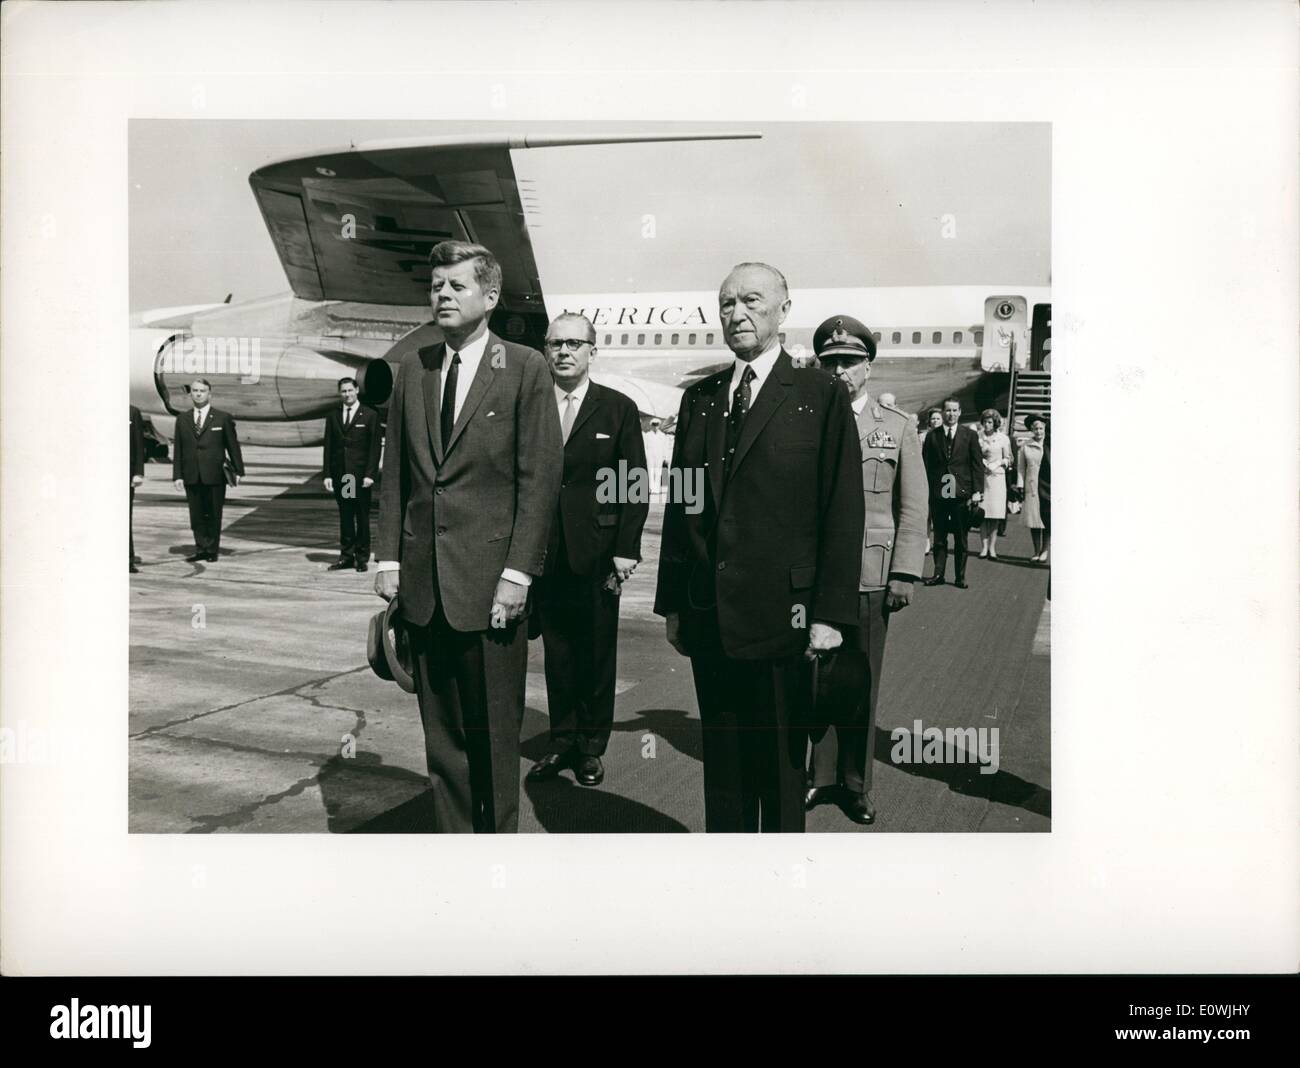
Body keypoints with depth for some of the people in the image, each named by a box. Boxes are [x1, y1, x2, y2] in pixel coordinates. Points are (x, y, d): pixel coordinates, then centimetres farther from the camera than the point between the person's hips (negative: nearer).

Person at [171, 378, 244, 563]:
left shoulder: (223, 418, 2)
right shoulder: (182, 420, 11)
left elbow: (233, 446, 3)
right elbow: (178, 450, 9)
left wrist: (238, 471, 0)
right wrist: (177, 475, 2)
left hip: (215, 476, -3)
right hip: (191, 477, 3)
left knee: (214, 515, 3)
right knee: (196, 515, 5)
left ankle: (212, 550, 12)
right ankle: (201, 549, 12)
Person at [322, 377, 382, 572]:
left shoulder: (370, 415, 1)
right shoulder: (332, 416, 11)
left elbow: (375, 447, -2)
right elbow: (328, 447, 10)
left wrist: (370, 474, -10)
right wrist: (327, 475, 2)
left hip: (360, 475, -3)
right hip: (339, 474, 3)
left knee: (362, 517, 1)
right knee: (345, 516, 7)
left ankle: (362, 557, 8)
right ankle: (346, 555, 13)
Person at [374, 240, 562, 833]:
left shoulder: (525, 368, -3)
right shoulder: (412, 368, 11)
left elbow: (540, 478, -7)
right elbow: (394, 473, 13)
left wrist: (518, 573, -12)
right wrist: (388, 557, 6)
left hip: (490, 580, -4)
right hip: (424, 581, 4)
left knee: (494, 734, 5)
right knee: (441, 734, 11)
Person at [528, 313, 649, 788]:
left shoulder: (619, 409, 2)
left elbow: (635, 485, 1)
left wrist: (626, 549, -6)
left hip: (596, 553, -1)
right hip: (545, 553, 2)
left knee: (597, 655, 6)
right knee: (556, 651, 9)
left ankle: (591, 747, 19)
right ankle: (562, 740, 22)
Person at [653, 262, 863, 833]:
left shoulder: (821, 396, -2)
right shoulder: (698, 399, 12)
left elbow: (843, 511, -6)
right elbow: (678, 505, 12)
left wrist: (830, 612, -11)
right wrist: (673, 603, 10)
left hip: (783, 616, -4)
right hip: (708, 616, 4)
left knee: (780, 767, 7)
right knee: (722, 765, 13)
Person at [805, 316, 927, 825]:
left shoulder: (898, 426, 8)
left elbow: (912, 507, 6)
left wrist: (904, 574, -2)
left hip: (871, 577, 0)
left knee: (860, 683, 6)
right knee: (816, 679, 3)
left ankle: (855, 783, 19)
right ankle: (820, 774, 19)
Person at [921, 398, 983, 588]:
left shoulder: (969, 435, 5)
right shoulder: (932, 436, 7)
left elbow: (978, 465, 3)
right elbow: (926, 465, 5)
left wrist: (977, 491, -5)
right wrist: (926, 491, -2)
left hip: (961, 494, -1)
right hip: (938, 494, 1)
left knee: (961, 538, 5)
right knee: (939, 537, 6)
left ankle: (960, 577, 12)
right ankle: (938, 574, 13)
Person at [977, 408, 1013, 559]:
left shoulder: (1003, 438, 5)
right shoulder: (978, 437, 6)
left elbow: (1007, 460, 9)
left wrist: (997, 463, -8)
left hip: (997, 476, 0)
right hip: (981, 477, 0)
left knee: (995, 514, -3)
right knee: (983, 514, -4)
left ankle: (992, 547, 0)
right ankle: (984, 546, -2)